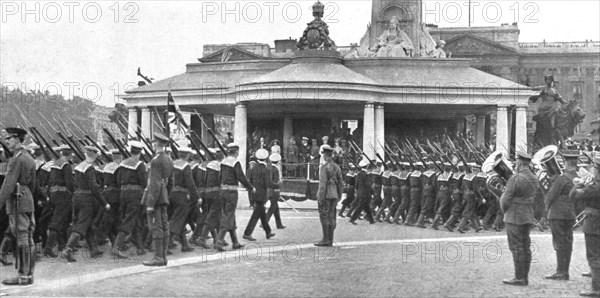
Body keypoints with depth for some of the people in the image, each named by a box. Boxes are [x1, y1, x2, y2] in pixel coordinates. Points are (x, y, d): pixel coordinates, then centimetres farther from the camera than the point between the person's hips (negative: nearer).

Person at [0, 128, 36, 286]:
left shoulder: (16, 159, -14)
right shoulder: (29, 158, 16)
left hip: (17, 201, -9)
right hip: (28, 200, 9)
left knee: (21, 239, -7)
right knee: (28, 239, 10)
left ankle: (23, 276, -5)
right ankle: (29, 273, 14)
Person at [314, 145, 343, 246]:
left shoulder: (324, 167, -14)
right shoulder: (337, 167, 9)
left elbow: (322, 184, -18)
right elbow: (341, 183, 11)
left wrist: (320, 198, -16)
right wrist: (339, 196, 16)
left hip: (325, 195, -7)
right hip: (334, 195, 7)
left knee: (324, 217, -3)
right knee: (331, 217, 8)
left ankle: (326, 240, -4)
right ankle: (330, 240, 10)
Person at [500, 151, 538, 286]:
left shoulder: (515, 179, -17)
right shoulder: (533, 179, 7)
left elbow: (505, 199, -13)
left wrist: (504, 209, 5)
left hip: (515, 217, -8)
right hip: (528, 217, 8)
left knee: (516, 248, -5)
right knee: (525, 247, 9)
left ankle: (519, 278, -4)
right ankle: (525, 277, 12)